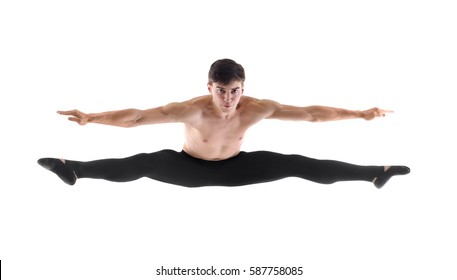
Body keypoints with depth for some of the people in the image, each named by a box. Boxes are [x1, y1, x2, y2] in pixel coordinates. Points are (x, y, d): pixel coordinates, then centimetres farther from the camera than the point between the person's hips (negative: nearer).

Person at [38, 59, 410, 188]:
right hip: (190, 167, -1)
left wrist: (360, 114, -28)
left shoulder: (258, 108, -29)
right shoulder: (191, 109, -34)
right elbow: (136, 117, -37)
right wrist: (91, 118, -45)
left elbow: (311, 113, -26)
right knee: (142, 165, -24)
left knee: (298, 165, -6)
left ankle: (375, 173, 5)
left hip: (235, 166, 2)